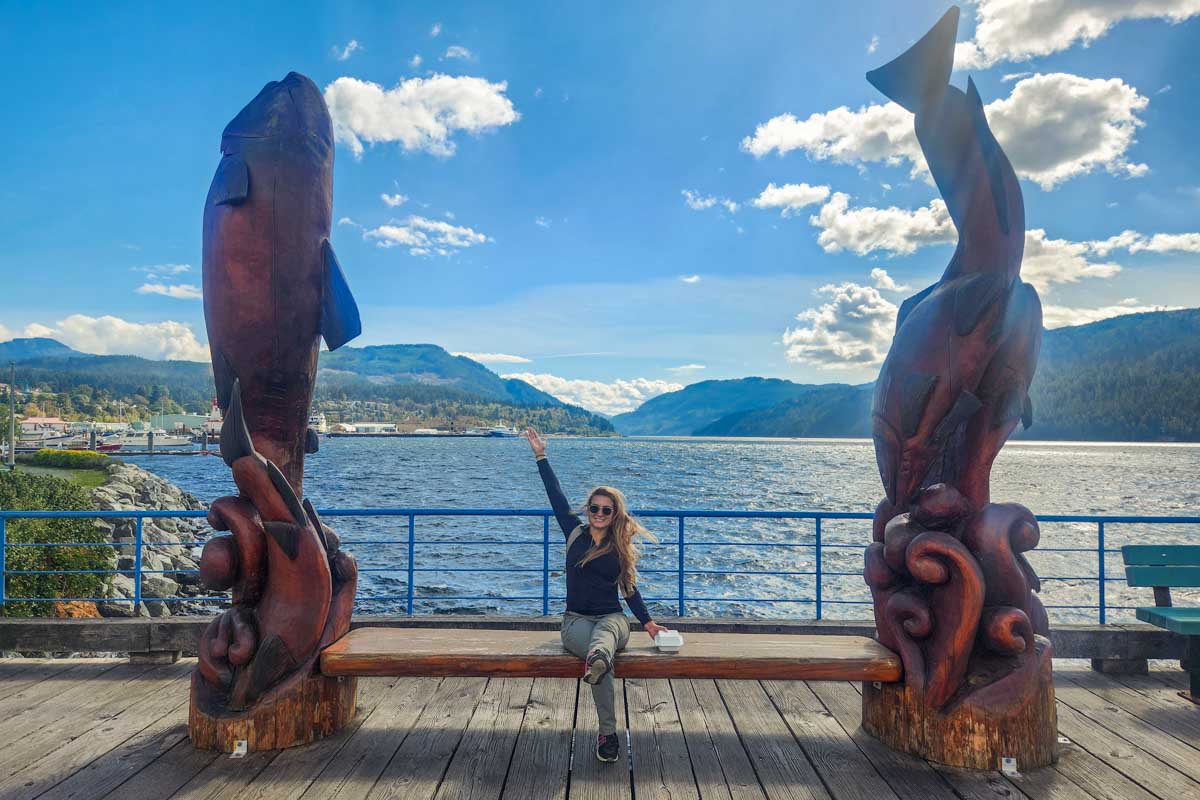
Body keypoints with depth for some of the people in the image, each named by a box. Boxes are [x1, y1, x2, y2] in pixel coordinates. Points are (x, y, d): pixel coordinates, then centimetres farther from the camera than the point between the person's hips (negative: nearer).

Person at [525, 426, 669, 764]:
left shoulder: (620, 548, 7)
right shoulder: (575, 533, 5)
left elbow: (629, 588, 15)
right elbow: (557, 496, 4)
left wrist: (647, 622, 8)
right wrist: (541, 456, 3)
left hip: (612, 618, 0)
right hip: (576, 620, 0)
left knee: (607, 631, -41)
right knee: (604, 656, -35)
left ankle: (596, 659, -78)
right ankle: (608, 733, -44)